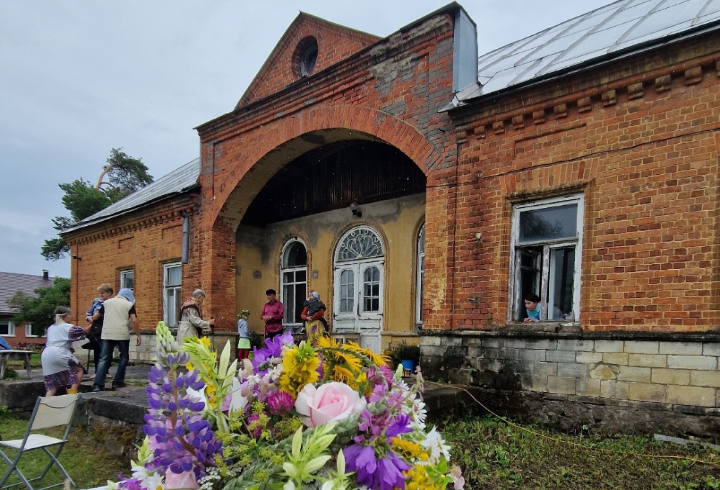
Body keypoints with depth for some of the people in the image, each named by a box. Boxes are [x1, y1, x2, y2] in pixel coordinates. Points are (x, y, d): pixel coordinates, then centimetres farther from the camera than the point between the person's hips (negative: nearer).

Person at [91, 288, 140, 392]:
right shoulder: (129, 304, 6)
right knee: (124, 357, 15)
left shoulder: (107, 302, 16)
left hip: (107, 334, 3)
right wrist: (138, 335, 0)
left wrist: (91, 319, 50)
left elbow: (96, 316, 26)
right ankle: (118, 382, 14)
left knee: (104, 359, 5)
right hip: (122, 334, -2)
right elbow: (134, 321, -6)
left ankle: (98, 385, -5)